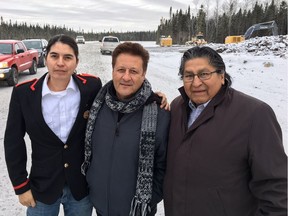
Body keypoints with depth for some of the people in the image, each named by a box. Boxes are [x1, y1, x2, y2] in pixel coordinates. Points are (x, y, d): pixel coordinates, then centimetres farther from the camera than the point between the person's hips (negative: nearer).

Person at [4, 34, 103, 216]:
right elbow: (13, 141, -2)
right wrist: (21, 186, -1)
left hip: (82, 186, 0)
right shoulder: (23, 92, -9)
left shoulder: (91, 86, -10)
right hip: (42, 187, 0)